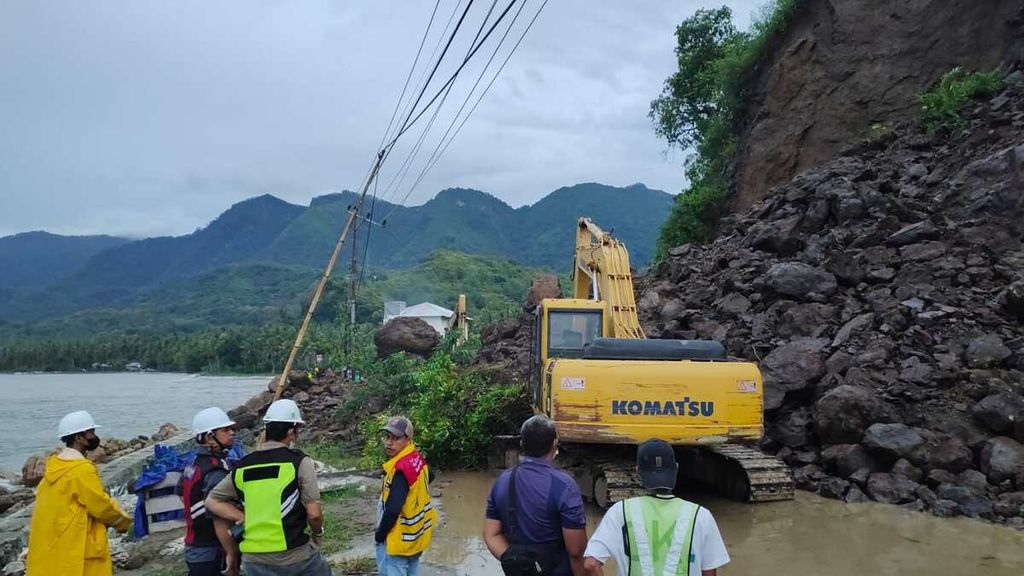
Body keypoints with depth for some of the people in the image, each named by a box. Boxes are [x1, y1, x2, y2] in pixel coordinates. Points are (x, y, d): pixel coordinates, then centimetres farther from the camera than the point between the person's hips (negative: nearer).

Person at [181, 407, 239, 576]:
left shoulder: (194, 464, 7)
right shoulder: (216, 471, -22)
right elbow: (219, 519, -25)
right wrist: (232, 554, -18)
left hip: (194, 548, 9)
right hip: (211, 553, -9)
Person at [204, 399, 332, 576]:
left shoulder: (242, 467, 4)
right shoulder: (299, 462, -10)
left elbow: (212, 501, 13)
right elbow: (314, 513, -13)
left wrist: (245, 519, 6)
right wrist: (318, 533, 7)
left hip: (253, 561, 4)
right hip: (296, 556, -4)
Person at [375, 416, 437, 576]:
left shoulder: (401, 469, -27)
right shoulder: (418, 458, 0)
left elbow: (392, 510, -29)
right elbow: (428, 477, 22)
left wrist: (380, 534, -13)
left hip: (398, 539, -9)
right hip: (415, 534, 9)